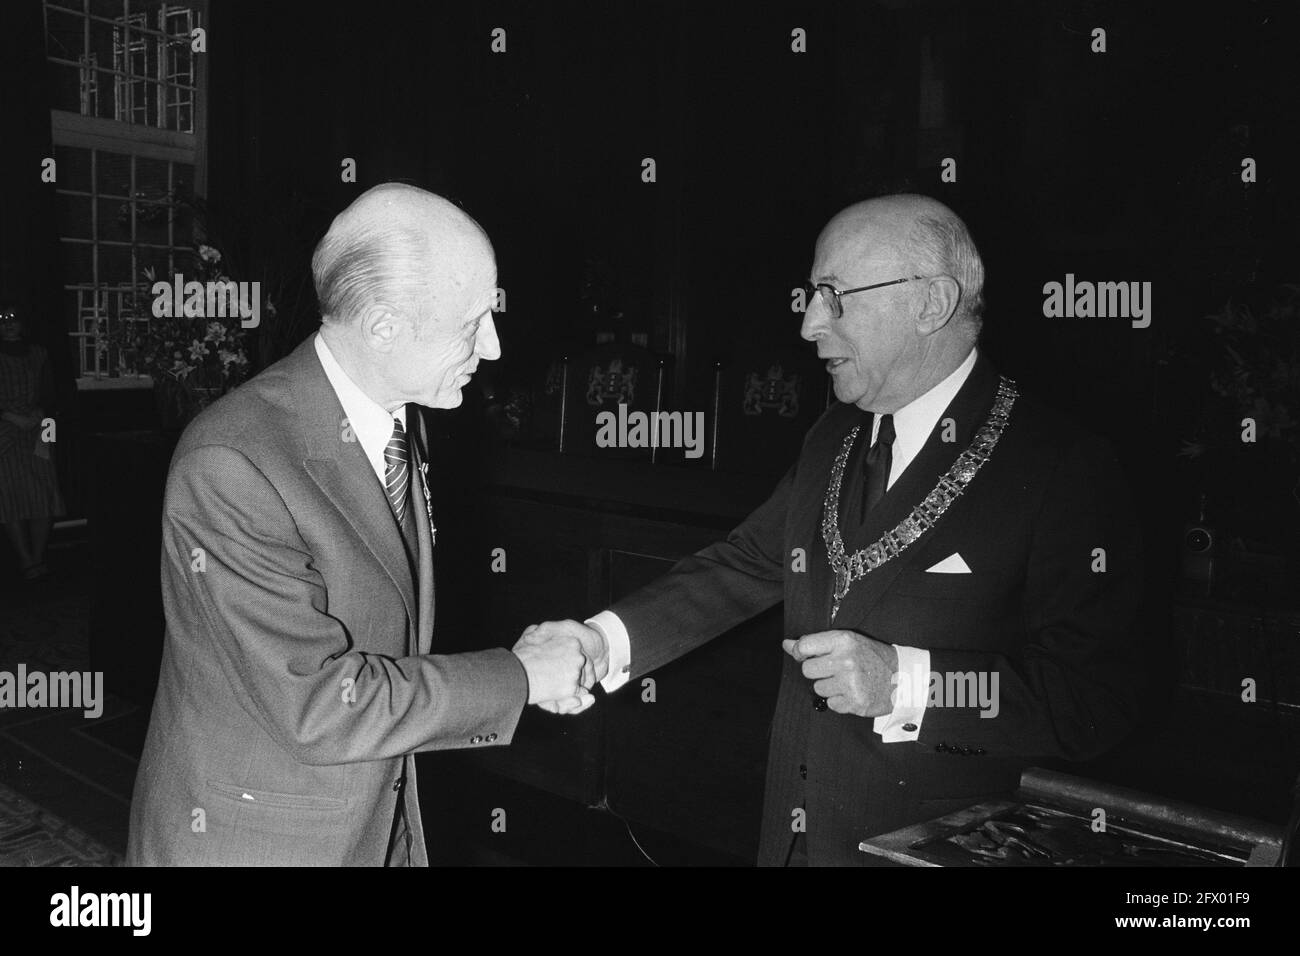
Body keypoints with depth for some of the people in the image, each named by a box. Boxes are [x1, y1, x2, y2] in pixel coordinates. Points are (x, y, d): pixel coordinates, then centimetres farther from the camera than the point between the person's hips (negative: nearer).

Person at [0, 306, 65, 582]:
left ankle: (38, 557, 2)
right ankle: (26, 561, -3)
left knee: (42, 495, -4)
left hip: (36, 433, 3)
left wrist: (40, 412, -2)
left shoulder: (37, 354, 14)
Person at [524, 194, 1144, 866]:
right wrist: (607, 639, -9)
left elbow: (1096, 697, -21)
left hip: (936, 849, -5)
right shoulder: (833, 438, 6)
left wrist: (904, 681, -30)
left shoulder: (1066, 471, -17)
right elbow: (746, 564, 4)